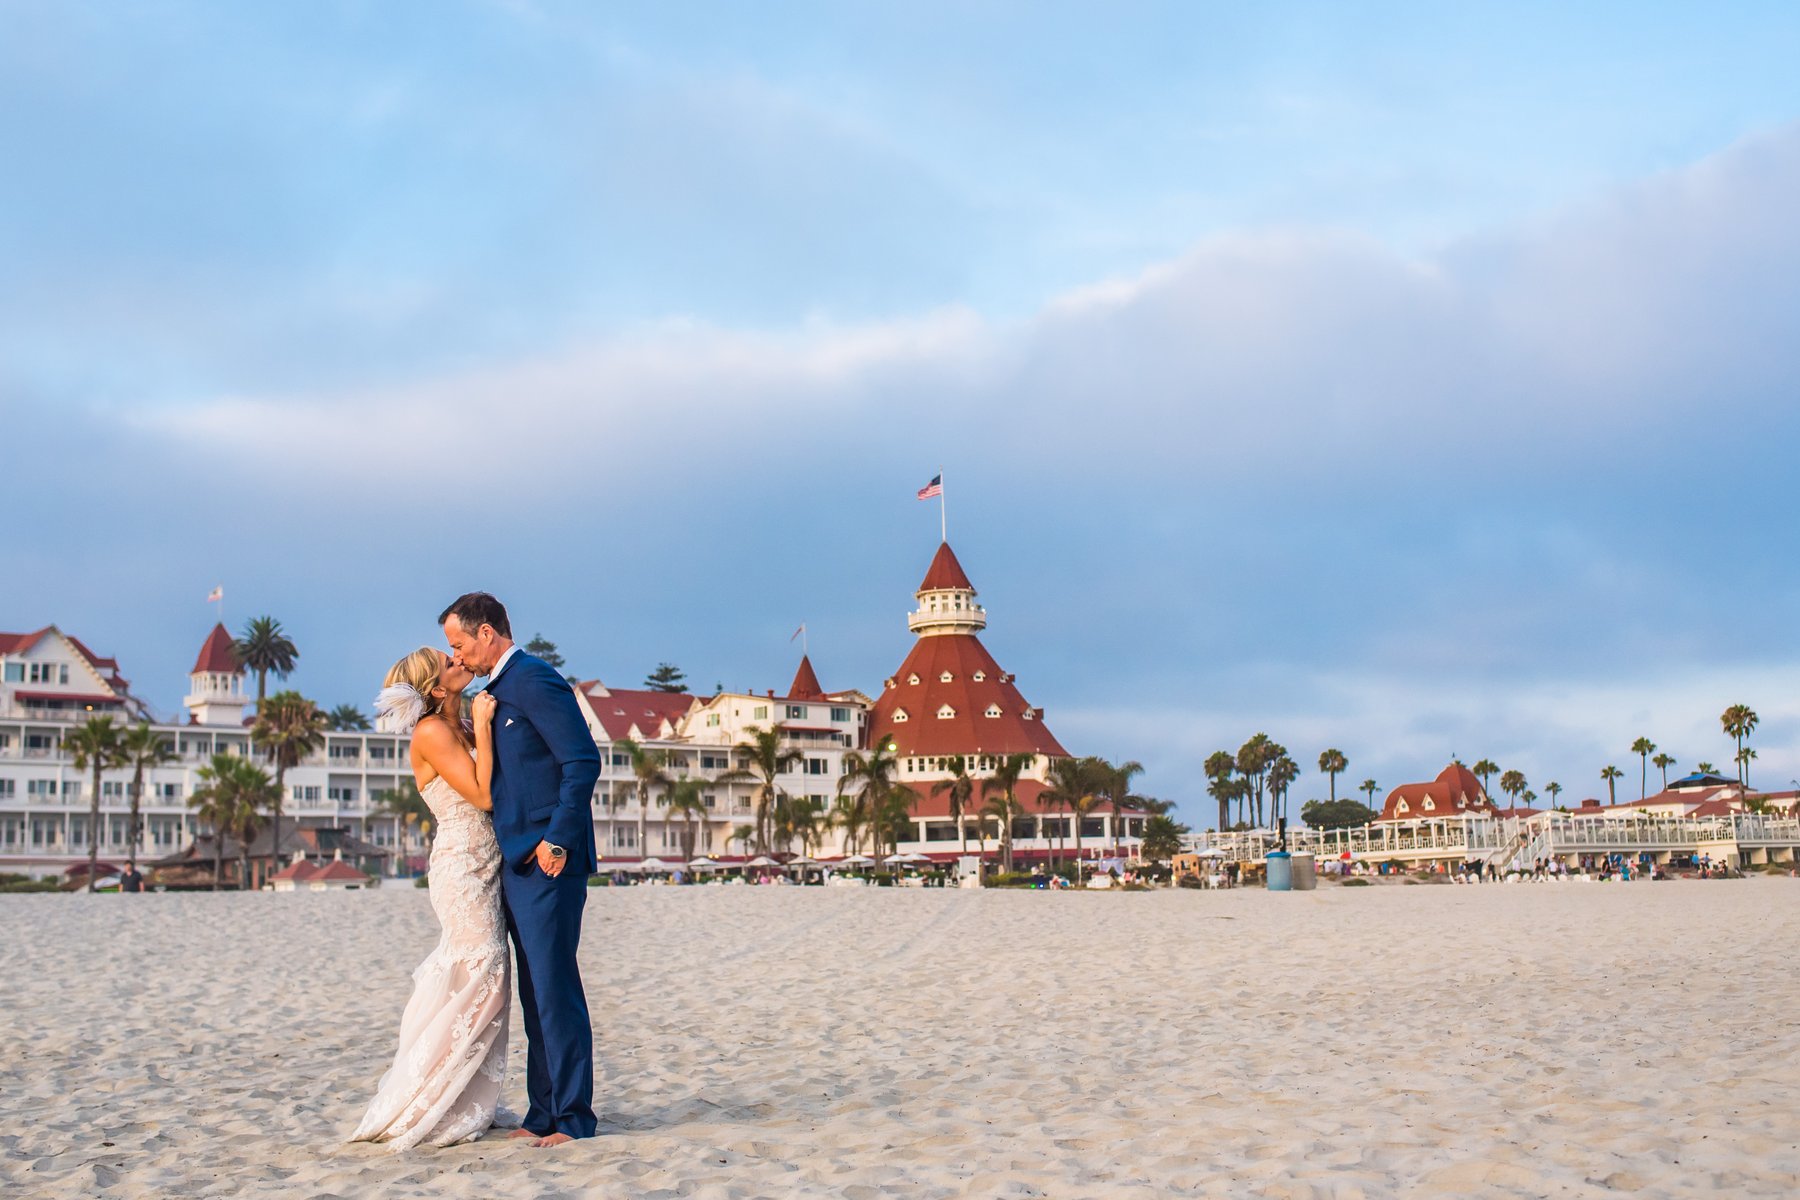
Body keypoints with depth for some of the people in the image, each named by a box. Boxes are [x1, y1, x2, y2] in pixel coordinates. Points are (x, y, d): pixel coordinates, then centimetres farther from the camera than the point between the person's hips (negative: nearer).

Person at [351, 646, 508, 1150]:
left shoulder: (460, 730, 15)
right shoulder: (432, 732, -12)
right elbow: (483, 794, -18)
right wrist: (483, 725, -14)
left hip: (482, 866, 9)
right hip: (463, 865, -9)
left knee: (483, 981, 10)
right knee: (480, 976, -11)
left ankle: (461, 1105, 19)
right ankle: (420, 1111, -2)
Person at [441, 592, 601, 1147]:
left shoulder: (535, 679, -11)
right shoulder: (498, 690, 19)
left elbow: (584, 762, -18)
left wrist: (557, 840, -19)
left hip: (547, 863, -10)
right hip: (517, 866, 10)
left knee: (555, 990, -6)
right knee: (535, 994, 12)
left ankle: (573, 1117, 1)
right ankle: (543, 1113, 17)